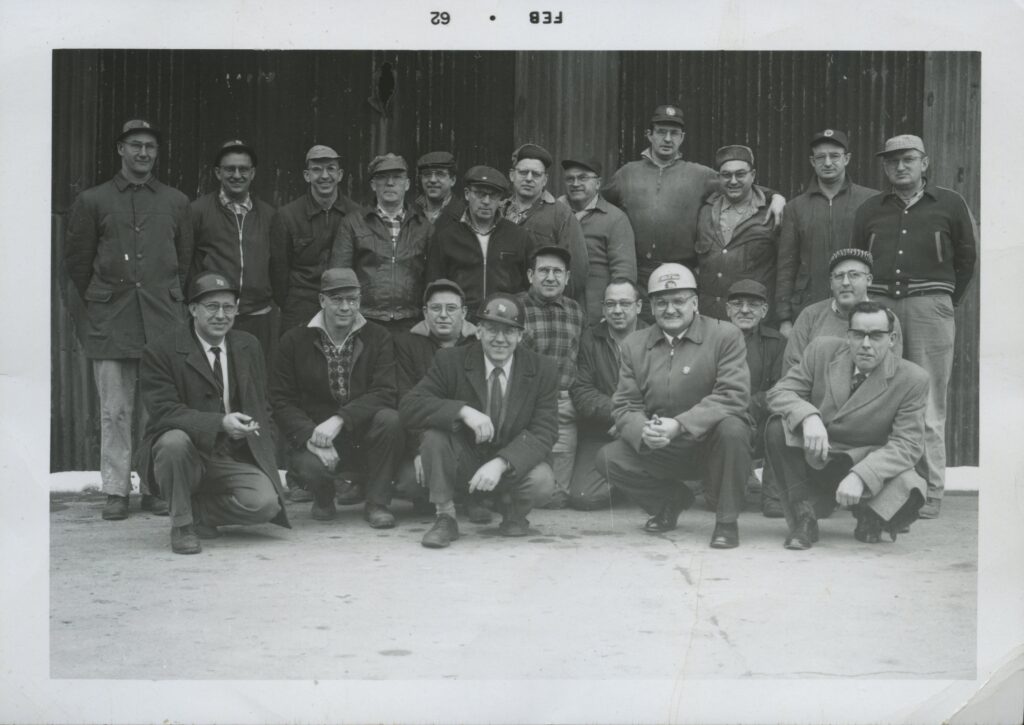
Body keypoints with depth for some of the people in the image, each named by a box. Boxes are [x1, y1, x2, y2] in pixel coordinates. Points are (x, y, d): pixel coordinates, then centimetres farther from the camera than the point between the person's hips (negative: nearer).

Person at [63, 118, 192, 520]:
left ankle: (155, 488, 8)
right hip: (110, 321, -1)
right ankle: (115, 491, 5)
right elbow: (76, 261, 11)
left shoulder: (176, 202, 13)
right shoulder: (92, 201, 7)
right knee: (115, 410, -2)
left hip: (163, 320, 1)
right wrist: (100, 304, 11)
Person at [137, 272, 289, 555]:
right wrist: (220, 423, -32)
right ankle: (181, 523, -12)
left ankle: (198, 512, 7)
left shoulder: (249, 347, 11)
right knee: (174, 441, -37)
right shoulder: (161, 352, -7)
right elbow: (164, 412, -18)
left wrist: (265, 454, 5)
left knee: (265, 504, -23)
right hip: (187, 456, -3)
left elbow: (262, 407, 19)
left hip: (235, 459, 4)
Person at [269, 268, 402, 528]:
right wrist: (310, 437, -21)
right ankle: (323, 498, 7)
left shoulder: (378, 338, 1)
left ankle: (377, 503, -12)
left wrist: (340, 419, -27)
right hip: (316, 435, -1)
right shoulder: (295, 341, 1)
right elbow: (281, 400, -3)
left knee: (389, 418, -32)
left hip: (364, 434, 1)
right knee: (307, 466, -34)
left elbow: (384, 393, -13)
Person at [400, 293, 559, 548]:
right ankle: (445, 517, -12)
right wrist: (462, 410, -36)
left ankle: (514, 511, 7)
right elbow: (409, 407, -20)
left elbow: (544, 431, -16)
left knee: (542, 482, -31)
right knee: (435, 430, -28)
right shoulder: (450, 361, -11)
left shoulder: (543, 370, -9)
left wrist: (500, 464, -33)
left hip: (513, 465, 0)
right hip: (462, 462, 0)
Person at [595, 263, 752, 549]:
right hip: (659, 449, 4)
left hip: (711, 443, -3)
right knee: (608, 458, -17)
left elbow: (734, 396, -18)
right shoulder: (634, 344, 6)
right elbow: (624, 406, 2)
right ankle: (672, 500, 12)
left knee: (732, 429, -35)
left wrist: (680, 424, -29)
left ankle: (727, 521, -13)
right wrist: (643, 432, -24)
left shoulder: (725, 335, -6)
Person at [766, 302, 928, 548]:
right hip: (812, 458, 2)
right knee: (779, 426, -28)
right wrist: (809, 417, -31)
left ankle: (870, 517, 6)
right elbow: (779, 392, -8)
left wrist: (860, 476, -33)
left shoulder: (912, 379, -12)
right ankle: (802, 518, -14)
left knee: (909, 488, -33)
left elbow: (906, 444, -17)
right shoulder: (823, 350, -6)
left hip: (866, 465, -1)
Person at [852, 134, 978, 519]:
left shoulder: (950, 205, 9)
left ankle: (930, 491, 1)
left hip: (929, 309, -2)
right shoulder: (870, 210, 16)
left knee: (928, 405, -4)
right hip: (878, 305, 3)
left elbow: (967, 258, 16)